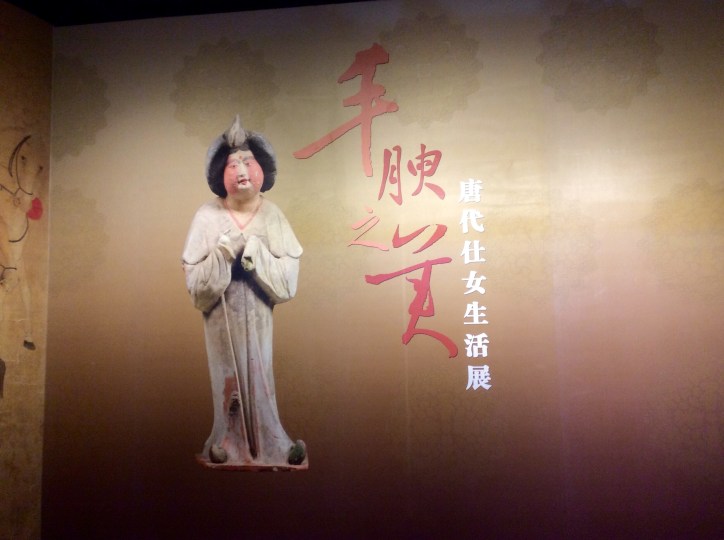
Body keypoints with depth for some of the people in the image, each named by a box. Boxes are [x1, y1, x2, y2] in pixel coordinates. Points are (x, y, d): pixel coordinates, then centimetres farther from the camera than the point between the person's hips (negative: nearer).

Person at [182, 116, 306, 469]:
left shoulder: (273, 216, -5)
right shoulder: (207, 217, -8)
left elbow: (288, 281, -10)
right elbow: (195, 286, -10)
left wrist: (254, 251, -21)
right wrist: (222, 254, -24)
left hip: (262, 319, 1)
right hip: (223, 320, -1)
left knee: (261, 379, 7)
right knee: (229, 381, 7)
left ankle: (269, 443, 19)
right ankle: (228, 442, 22)